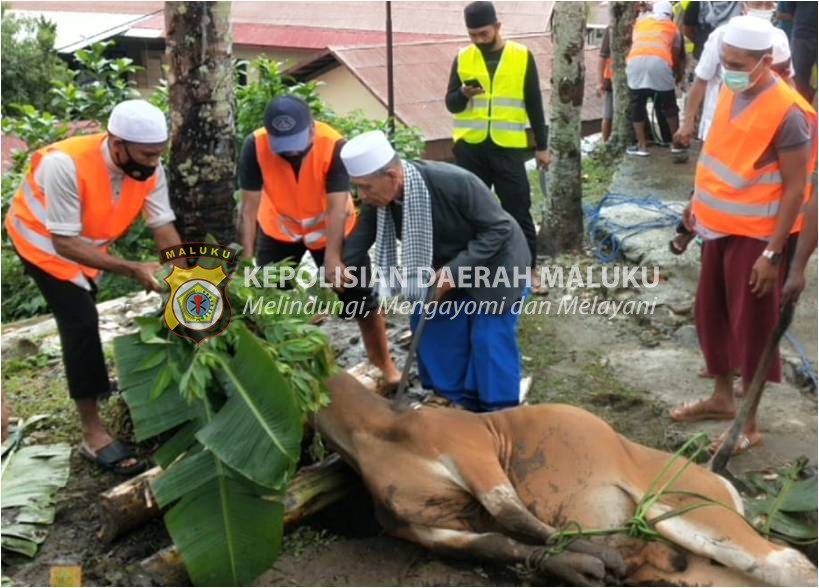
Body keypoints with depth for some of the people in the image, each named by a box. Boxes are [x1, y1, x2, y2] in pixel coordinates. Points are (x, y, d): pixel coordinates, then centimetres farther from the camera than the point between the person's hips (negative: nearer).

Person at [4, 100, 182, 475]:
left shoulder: (149, 171, -23)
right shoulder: (65, 165, -40)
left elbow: (165, 229, -17)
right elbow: (64, 243, -37)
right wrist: (133, 270, -42)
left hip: (86, 241, 6)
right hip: (42, 240, -6)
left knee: (82, 317, 24)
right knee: (81, 321, -17)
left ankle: (91, 385, 49)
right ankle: (93, 435, -12)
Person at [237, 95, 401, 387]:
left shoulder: (334, 145, -33)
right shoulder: (255, 146, -28)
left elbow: (337, 207, -33)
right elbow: (249, 207, -25)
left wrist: (333, 257, -40)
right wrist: (247, 258, -29)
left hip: (331, 229, -2)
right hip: (279, 230, 2)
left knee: (361, 297, 3)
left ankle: (384, 365, 21)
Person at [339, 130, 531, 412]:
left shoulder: (453, 182, -37)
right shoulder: (377, 199, -19)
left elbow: (498, 228, -28)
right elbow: (357, 246, -9)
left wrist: (455, 270, -34)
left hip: (494, 262, -6)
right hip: (447, 267, 7)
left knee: (489, 338, -9)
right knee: (430, 327, 4)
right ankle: (457, 403, 20)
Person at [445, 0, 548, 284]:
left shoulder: (522, 56, 1)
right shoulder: (462, 58, 4)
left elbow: (534, 104, 5)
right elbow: (451, 104, 5)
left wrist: (541, 146, 4)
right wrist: (464, 94, -18)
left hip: (508, 147, -2)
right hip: (470, 147, 2)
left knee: (518, 209, 0)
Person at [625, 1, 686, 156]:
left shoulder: (640, 21, 31)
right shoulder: (673, 28, 27)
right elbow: (676, 55, 29)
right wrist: (678, 74, 46)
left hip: (636, 61, 0)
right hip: (660, 62, 0)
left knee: (637, 105, 13)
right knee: (668, 105, 16)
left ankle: (642, 146, 13)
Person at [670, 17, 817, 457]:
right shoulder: (730, 92, 1)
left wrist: (772, 254, -20)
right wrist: (699, 203, 17)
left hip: (756, 235, -8)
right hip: (720, 227, 8)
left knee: (751, 327, 3)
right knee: (710, 313, 17)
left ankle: (749, 426, 16)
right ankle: (722, 397, 36)